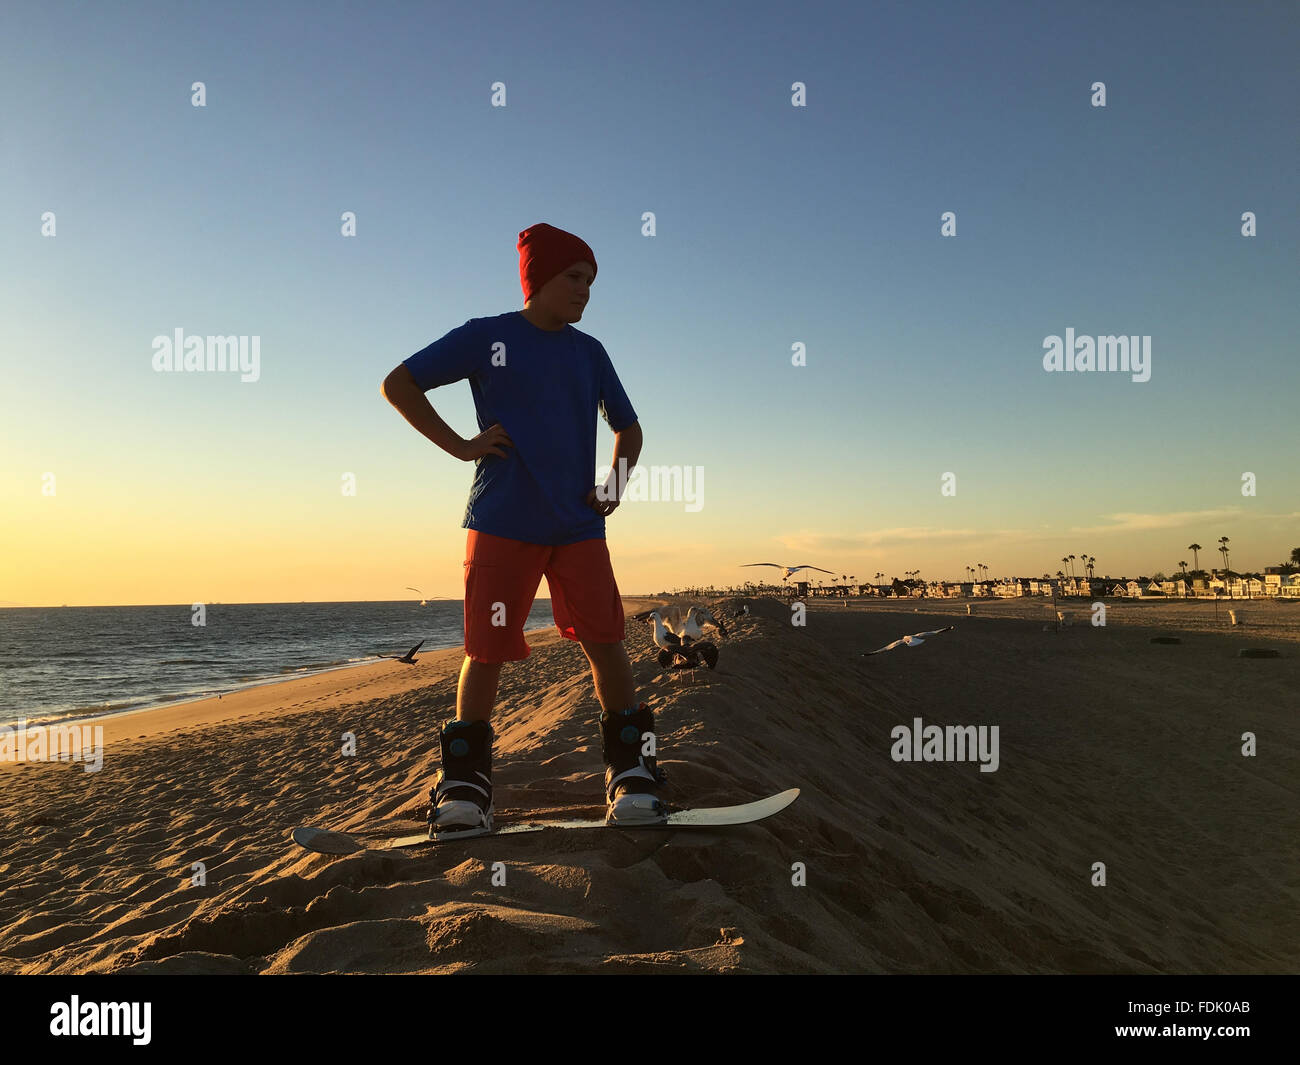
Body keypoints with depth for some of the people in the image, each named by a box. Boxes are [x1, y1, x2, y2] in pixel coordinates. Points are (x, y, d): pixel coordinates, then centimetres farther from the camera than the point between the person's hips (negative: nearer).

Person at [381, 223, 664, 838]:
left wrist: (616, 480, 6)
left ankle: (631, 776, 3)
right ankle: (464, 787, 10)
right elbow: (398, 384, 5)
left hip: (578, 525, 3)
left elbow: (628, 426, 25)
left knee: (604, 642, -7)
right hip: (501, 522, -3)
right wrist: (461, 446, -3)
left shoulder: (589, 353, 16)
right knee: (486, 651, -2)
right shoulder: (485, 338, 5)